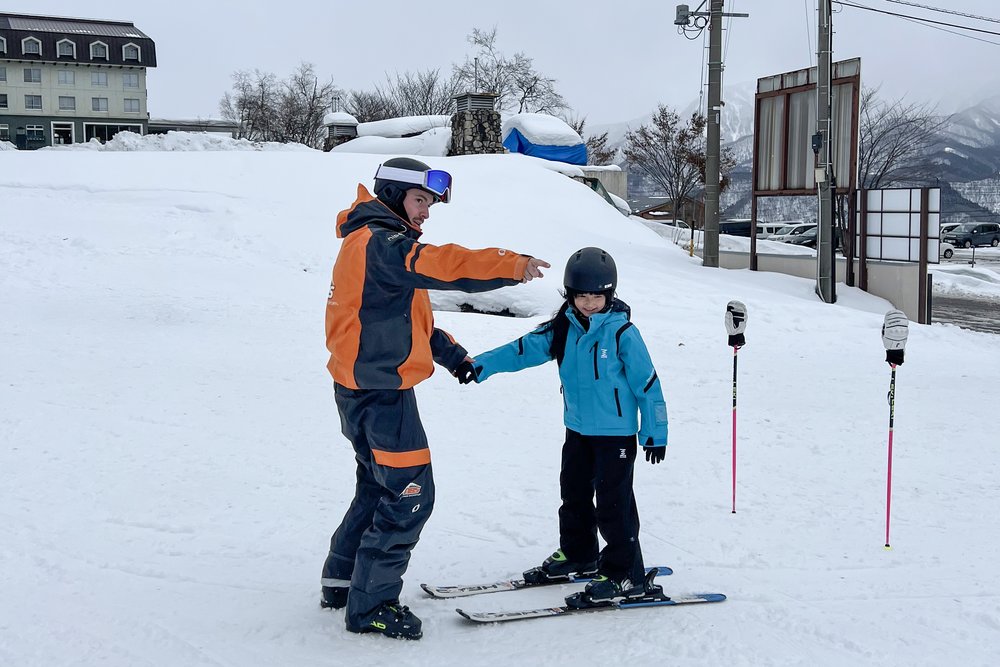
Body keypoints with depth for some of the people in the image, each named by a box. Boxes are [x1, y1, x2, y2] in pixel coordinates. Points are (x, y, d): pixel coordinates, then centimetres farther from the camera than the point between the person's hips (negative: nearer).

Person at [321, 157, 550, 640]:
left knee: (380, 486, 23)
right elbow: (441, 265, -35)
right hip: (380, 393, -11)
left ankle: (342, 581, 34)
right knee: (410, 494, -6)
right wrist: (511, 266, -43)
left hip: (366, 389, 11)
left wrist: (453, 356, 14)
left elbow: (409, 318, 22)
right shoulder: (379, 244, -17)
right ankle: (370, 605, 3)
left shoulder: (380, 243, 16)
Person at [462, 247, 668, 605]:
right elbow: (526, 348, -2)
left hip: (616, 432, -7)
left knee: (613, 503, -6)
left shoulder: (622, 333, -14)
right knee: (574, 493, 18)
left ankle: (626, 574, 3)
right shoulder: (563, 328, 1)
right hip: (577, 428, 7)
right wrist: (482, 365, -14)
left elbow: (647, 382, -10)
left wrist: (655, 433, -8)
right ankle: (577, 554, 37)